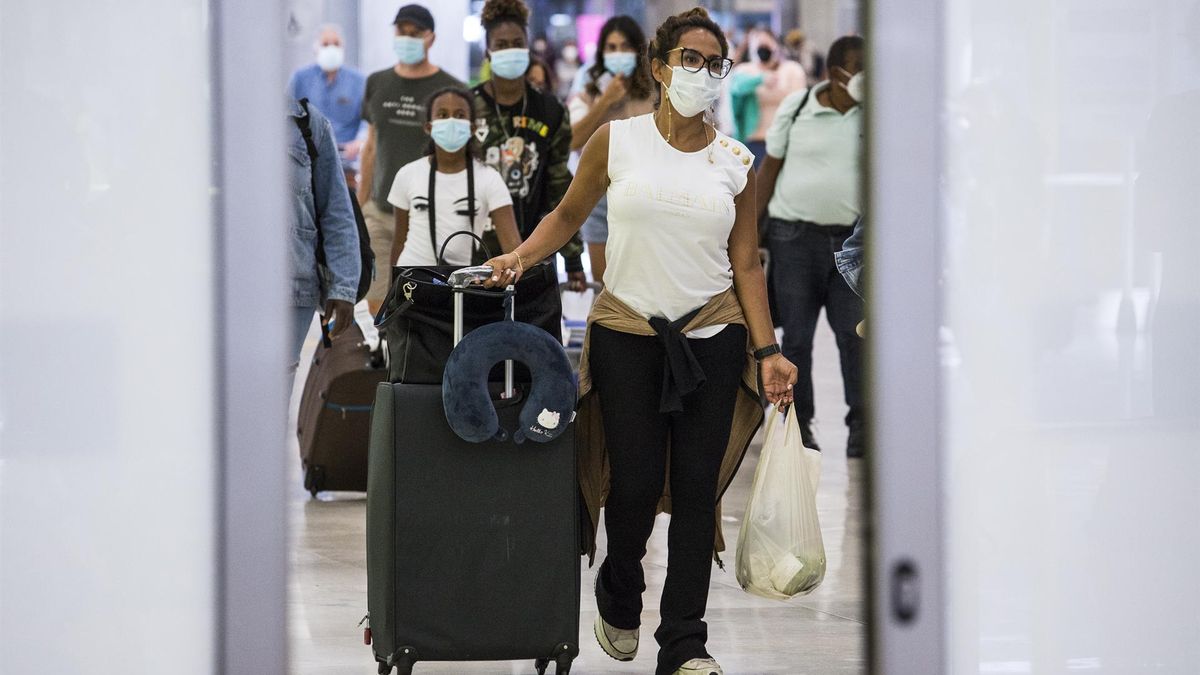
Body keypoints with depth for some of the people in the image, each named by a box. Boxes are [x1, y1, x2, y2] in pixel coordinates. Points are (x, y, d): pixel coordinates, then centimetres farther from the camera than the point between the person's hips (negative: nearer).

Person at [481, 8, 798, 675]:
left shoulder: (735, 162, 5)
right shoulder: (616, 140, 1)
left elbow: (746, 265, 7)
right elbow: (569, 213, 12)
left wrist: (768, 351, 0)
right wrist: (521, 255, -5)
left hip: (712, 338, 1)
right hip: (626, 334, -1)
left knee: (697, 487, -2)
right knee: (636, 483, -4)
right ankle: (619, 600, 28)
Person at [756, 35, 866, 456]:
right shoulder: (796, 107, 0)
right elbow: (770, 168, 5)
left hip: (852, 239, 0)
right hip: (795, 236, 0)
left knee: (855, 335, -4)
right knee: (796, 338, 5)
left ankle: (861, 427, 1)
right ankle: (797, 425, 15)